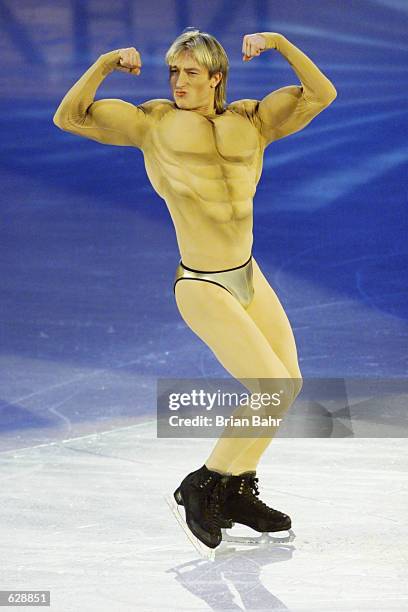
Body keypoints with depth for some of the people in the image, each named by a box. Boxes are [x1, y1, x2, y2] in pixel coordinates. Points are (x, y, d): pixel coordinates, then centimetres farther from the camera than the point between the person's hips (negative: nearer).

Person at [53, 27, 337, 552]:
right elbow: (69, 116, -13)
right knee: (276, 387, -14)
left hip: (249, 277, 6)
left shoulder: (250, 121, 1)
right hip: (203, 289, -6)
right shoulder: (153, 124, -8)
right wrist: (106, 63, -23)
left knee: (286, 384, 9)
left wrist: (278, 43, -14)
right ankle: (202, 486, 1)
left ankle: (236, 491, 25)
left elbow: (321, 94, -4)